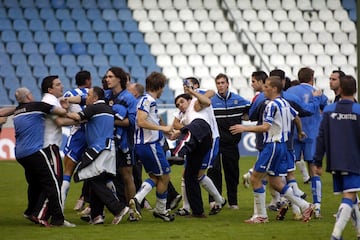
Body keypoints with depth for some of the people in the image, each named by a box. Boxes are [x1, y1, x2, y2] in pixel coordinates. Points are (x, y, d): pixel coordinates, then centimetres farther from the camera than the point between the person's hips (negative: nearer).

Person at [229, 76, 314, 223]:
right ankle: (304, 206, 13)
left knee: (255, 178, -3)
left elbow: (265, 127, -24)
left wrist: (244, 128, -18)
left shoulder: (272, 105, -15)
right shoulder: (285, 103, 12)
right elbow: (296, 117, 26)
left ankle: (260, 215, 0)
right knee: (274, 182, 15)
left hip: (273, 145, -10)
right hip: (282, 145, 10)